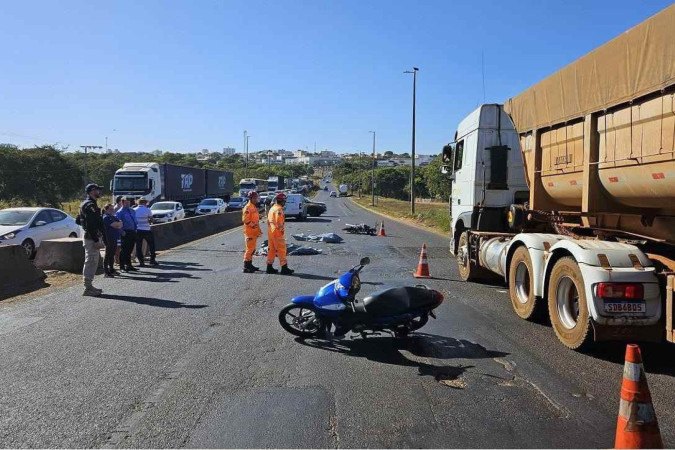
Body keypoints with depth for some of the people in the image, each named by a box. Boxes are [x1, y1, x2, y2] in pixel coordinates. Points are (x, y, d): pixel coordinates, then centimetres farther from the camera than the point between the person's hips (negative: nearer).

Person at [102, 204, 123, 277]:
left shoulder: (113, 217, 20)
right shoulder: (106, 217, -8)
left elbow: (120, 224, 11)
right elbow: (114, 225, -18)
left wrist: (117, 225, -8)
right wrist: (119, 223, 1)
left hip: (115, 239, 8)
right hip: (109, 239, -8)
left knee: (112, 254, 13)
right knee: (108, 255, -6)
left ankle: (111, 270, 22)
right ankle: (106, 272, -4)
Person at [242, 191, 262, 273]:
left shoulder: (254, 207, 17)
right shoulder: (248, 208, -14)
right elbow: (245, 220, -22)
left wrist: (258, 229, 19)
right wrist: (254, 226, -21)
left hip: (254, 232, 10)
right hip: (249, 232, -10)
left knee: (252, 249, 15)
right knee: (249, 249, -8)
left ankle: (250, 265, 24)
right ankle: (246, 267, -3)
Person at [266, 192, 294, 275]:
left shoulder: (272, 208, 14)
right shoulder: (279, 209, -16)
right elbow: (279, 221, -23)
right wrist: (281, 229, -12)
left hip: (270, 231, 10)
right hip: (277, 232, -9)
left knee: (271, 249, 14)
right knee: (281, 250, -4)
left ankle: (269, 267, 18)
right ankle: (284, 268, -2)